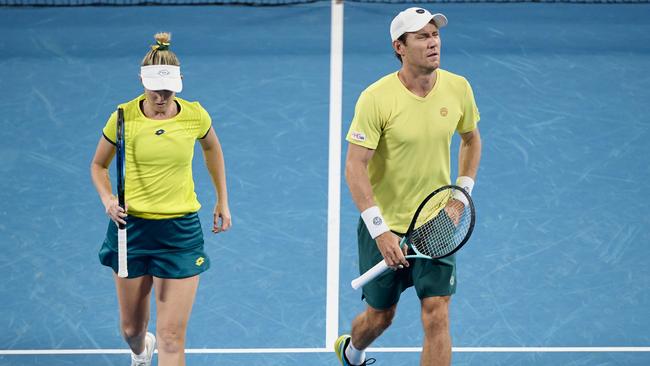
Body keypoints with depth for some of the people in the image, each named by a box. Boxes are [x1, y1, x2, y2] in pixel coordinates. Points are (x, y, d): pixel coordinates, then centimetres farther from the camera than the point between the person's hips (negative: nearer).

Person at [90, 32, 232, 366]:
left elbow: (212, 149, 17)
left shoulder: (195, 115, -6)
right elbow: (98, 166, 6)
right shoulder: (124, 117, -8)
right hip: (131, 226, 1)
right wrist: (108, 200, -13)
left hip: (181, 229, 0)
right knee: (131, 328, 14)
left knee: (172, 336, -8)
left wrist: (222, 201, 18)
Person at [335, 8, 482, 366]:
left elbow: (470, 139, 14)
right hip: (385, 227, -2)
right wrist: (380, 231, -26)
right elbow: (354, 167, -20)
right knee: (381, 316, 14)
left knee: (437, 316, -7)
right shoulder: (376, 98, -19)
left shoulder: (458, 88, -6)